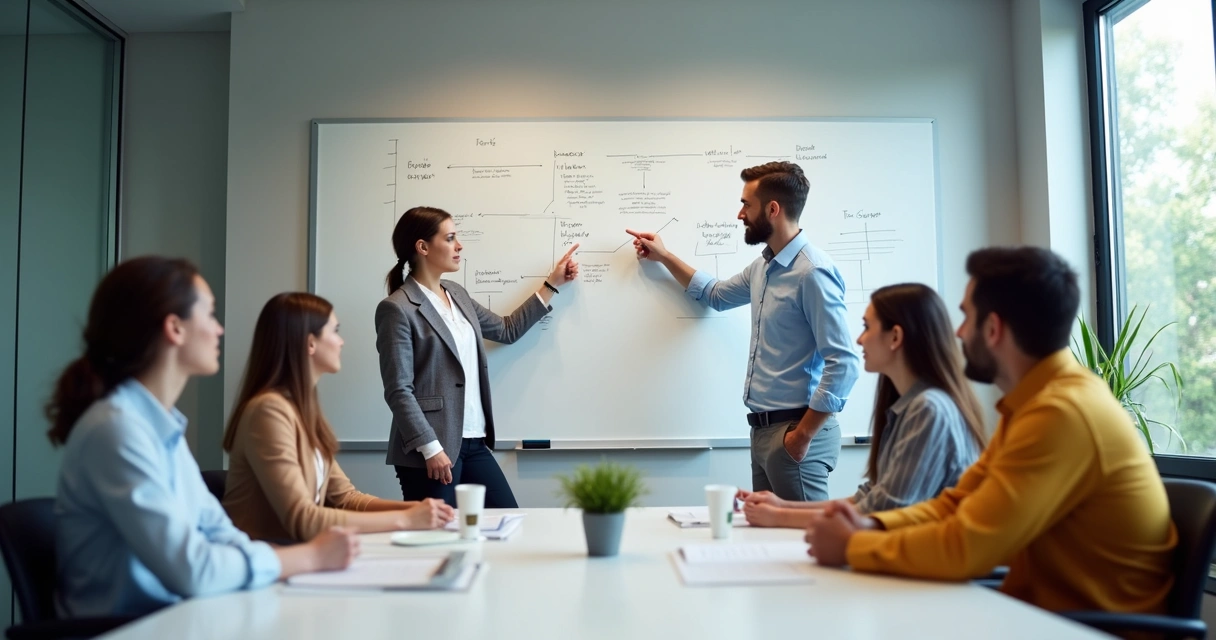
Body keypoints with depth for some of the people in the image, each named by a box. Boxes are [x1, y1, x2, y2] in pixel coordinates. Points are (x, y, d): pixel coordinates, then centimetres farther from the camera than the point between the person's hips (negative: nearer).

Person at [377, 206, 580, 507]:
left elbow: (507, 329, 25)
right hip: (431, 451, -8)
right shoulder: (397, 309, -12)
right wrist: (430, 448, -20)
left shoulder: (457, 294, 13)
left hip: (474, 443, 8)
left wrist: (552, 284, 24)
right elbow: (399, 391, -16)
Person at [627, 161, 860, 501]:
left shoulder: (813, 271, -17)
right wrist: (664, 256, 30)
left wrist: (804, 435, -19)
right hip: (764, 429, 9)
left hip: (794, 431, -9)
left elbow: (843, 364, -21)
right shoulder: (764, 265, 12)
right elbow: (715, 294, 33)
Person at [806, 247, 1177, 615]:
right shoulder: (1034, 401, 5)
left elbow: (966, 547, -26)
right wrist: (872, 527, -8)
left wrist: (852, 545, -14)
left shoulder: (1060, 412, -25)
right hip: (1050, 608, 7)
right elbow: (960, 503, 8)